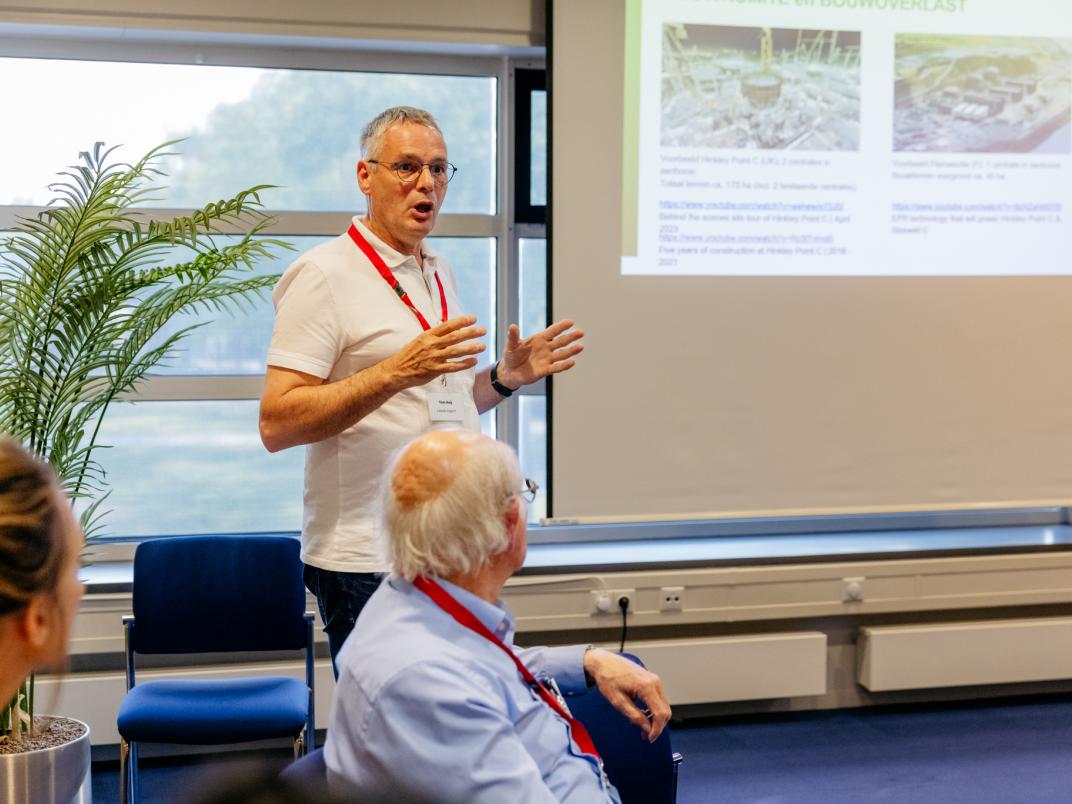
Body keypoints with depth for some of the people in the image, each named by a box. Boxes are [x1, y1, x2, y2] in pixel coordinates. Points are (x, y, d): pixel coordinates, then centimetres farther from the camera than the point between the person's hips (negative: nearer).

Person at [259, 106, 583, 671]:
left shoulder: (439, 275, 16)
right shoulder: (324, 275, -9)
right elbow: (276, 423, -18)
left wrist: (505, 378, 7)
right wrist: (396, 371, -26)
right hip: (368, 561, -7)